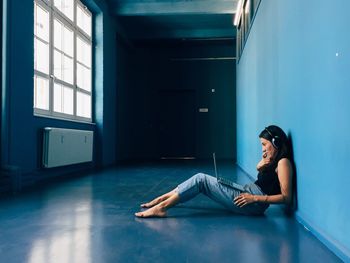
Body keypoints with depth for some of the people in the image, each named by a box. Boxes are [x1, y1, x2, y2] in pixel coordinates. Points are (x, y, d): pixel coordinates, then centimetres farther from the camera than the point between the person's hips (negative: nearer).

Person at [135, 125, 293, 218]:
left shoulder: (283, 162, -12)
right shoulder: (273, 159, 16)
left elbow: (286, 197, -19)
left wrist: (255, 198, -21)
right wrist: (260, 167, -5)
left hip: (255, 204, -9)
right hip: (249, 192, 9)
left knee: (201, 180, -13)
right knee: (201, 178, 1)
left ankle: (161, 207, -12)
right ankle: (161, 200, 4)